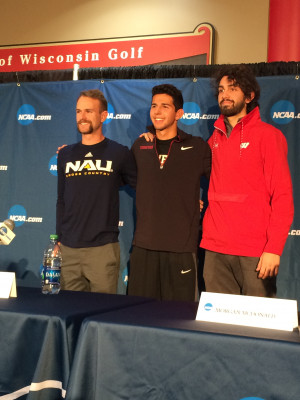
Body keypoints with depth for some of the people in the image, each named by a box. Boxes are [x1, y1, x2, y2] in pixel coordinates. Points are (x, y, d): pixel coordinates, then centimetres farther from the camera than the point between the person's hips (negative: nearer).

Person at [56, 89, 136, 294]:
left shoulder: (119, 153, 1)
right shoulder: (65, 155, 12)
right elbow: (61, 202, 15)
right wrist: (57, 241, 12)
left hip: (103, 250, -3)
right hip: (68, 249, 3)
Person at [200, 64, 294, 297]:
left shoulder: (267, 135, -2)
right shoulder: (215, 139, 14)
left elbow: (283, 196, -7)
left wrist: (274, 249, -15)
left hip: (256, 252, -4)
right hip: (215, 250, 5)